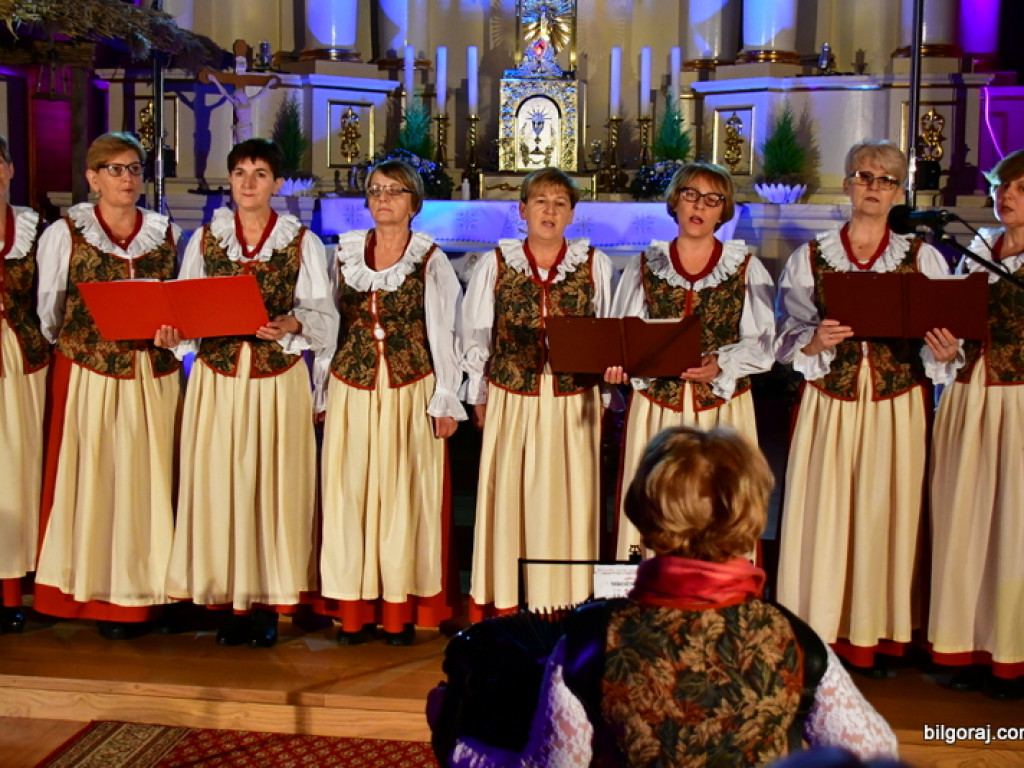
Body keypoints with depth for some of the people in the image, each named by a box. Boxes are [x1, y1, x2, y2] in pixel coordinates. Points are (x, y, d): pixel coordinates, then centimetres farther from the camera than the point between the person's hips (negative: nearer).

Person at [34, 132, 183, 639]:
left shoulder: (167, 233, 10)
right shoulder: (64, 234, 2)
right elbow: (48, 312, 6)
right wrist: (76, 347, 8)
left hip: (154, 375, 3)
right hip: (88, 374, -2)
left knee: (150, 478, 5)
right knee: (95, 478, 0)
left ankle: (149, 590, 13)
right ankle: (105, 596, 8)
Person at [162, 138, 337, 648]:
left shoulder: (302, 242, 4)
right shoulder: (205, 238, 10)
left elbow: (323, 315, -1)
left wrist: (293, 324, -20)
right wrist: (172, 333, -11)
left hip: (279, 379, -2)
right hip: (217, 376, 2)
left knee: (274, 485, 0)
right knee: (218, 484, 0)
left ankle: (268, 604, 8)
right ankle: (230, 599, 10)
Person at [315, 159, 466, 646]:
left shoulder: (430, 260, 2)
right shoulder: (345, 253, 10)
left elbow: (442, 332, 0)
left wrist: (446, 400, -4)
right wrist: (320, 391, 10)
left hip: (410, 392, -3)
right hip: (351, 388, 3)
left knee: (404, 495, 0)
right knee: (349, 493, 2)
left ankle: (401, 612, 8)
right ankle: (354, 610, 10)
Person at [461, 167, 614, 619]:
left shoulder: (594, 265, 4)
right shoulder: (496, 264, 4)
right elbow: (475, 336, 10)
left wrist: (607, 366, 0)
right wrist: (478, 398, 11)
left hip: (574, 403, 0)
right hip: (511, 401, 0)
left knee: (568, 502, 2)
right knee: (508, 499, 4)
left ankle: (567, 610, 12)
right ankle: (503, 607, 15)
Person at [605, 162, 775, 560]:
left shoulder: (746, 268, 6)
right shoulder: (646, 266, 9)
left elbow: (763, 342, 0)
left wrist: (721, 364, -19)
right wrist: (618, 363, -15)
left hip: (722, 405, -1)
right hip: (657, 405, 1)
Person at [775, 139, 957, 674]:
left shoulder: (924, 259, 5)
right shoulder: (809, 258, 5)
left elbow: (943, 344, 3)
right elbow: (785, 339, 4)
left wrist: (944, 352, -18)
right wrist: (815, 341, -16)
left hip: (898, 407, 0)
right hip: (828, 404, 0)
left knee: (887, 512, 3)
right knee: (824, 514, 0)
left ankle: (877, 634, 16)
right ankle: (821, 636, 12)